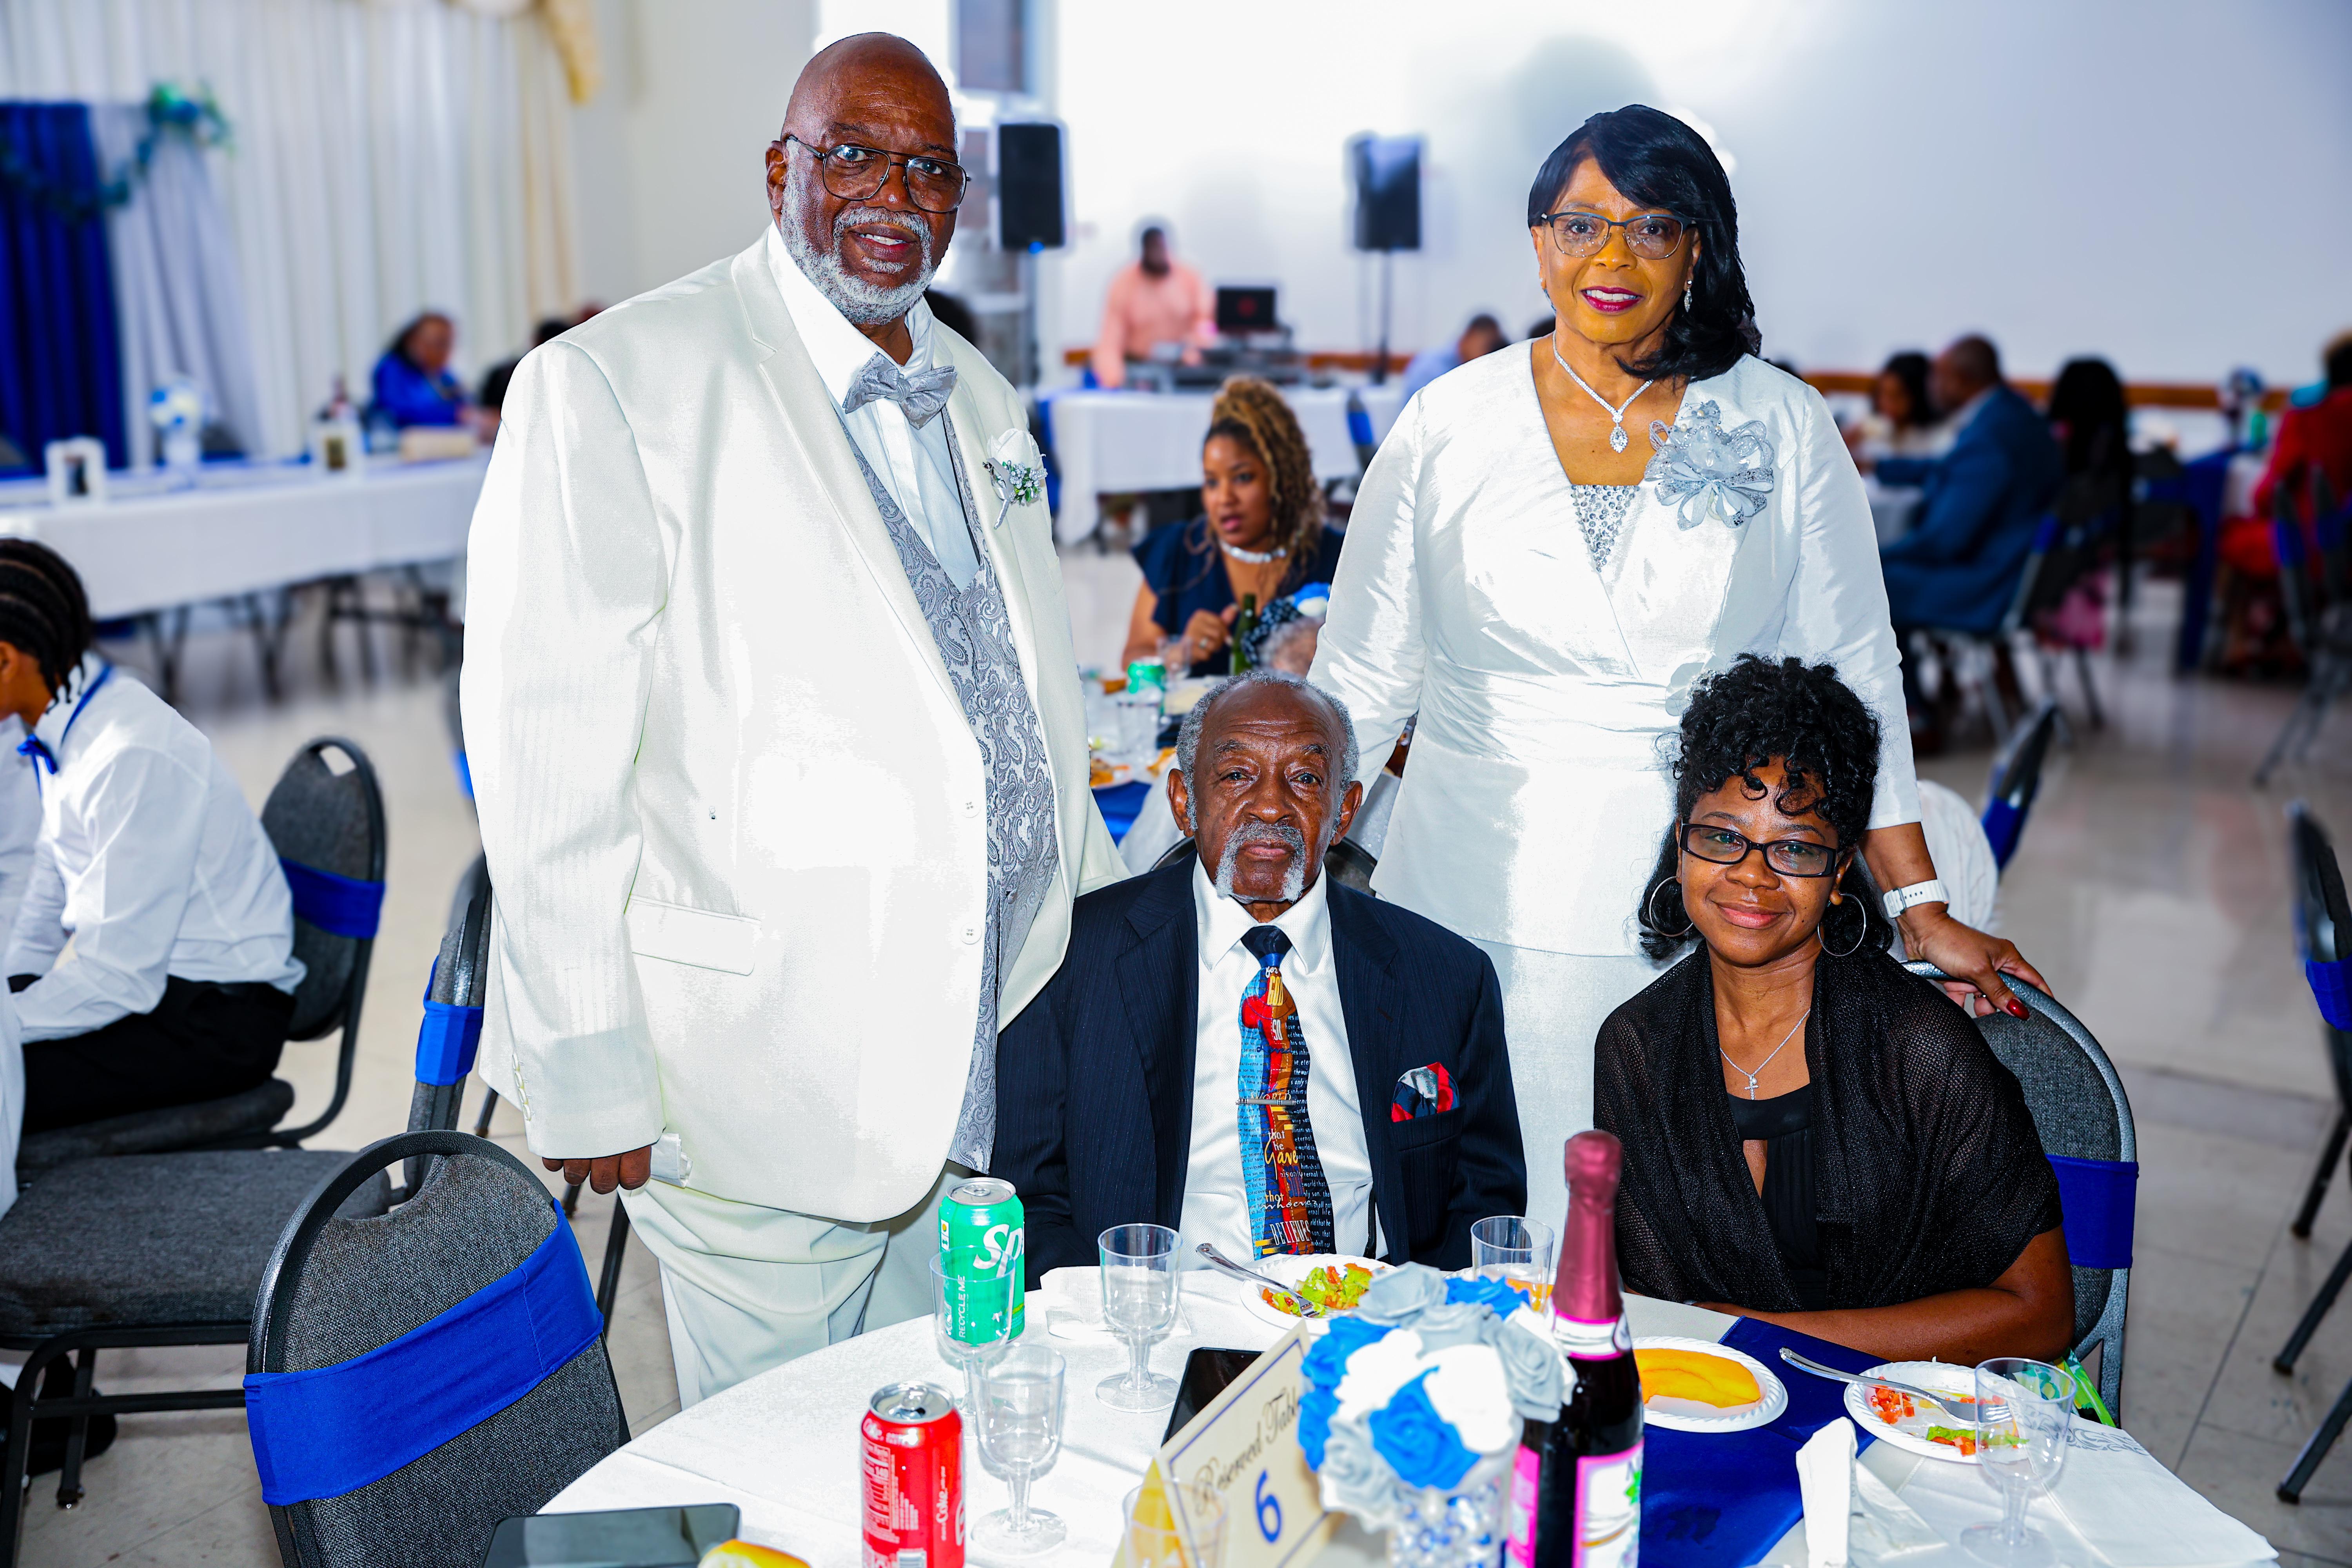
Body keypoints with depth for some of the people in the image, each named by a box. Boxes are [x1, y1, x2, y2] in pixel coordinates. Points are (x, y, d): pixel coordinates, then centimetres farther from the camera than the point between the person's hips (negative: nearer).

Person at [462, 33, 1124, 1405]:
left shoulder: (981, 401, 13)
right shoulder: (617, 383, -10)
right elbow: (551, 749, -13)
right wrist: (586, 1068, -13)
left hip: (976, 1071, 6)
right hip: (763, 1074, -6)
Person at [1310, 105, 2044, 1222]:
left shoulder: (1782, 429, 3)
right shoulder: (1447, 427, 2)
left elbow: (1852, 681, 6)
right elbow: (1361, 681, 5)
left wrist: (1923, 910, 4)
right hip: (1482, 909, 0)